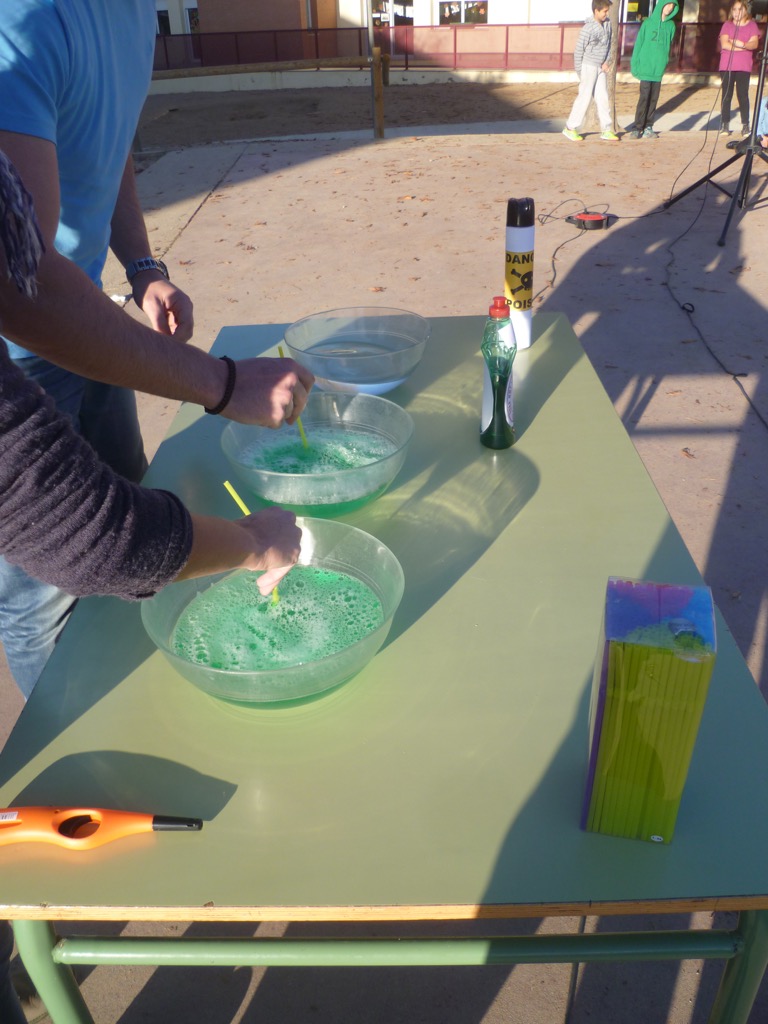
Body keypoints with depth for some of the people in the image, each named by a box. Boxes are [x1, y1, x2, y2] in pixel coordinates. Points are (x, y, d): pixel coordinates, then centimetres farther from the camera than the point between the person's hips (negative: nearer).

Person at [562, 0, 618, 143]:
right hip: (589, 67, -7)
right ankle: (570, 128, 6)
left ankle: (606, 130, 9)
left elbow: (608, 44, 12)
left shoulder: (607, 23, 4)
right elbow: (578, 50, -12)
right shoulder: (588, 29, -16)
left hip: (601, 67, 7)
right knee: (584, 98, -4)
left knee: (603, 98, 6)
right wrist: (579, 71, -9)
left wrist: (607, 62, -1)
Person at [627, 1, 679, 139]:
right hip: (646, 67, -3)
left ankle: (648, 127, 8)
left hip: (659, 68, 3)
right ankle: (637, 128, -5)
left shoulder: (671, 25, 9)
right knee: (644, 97, -9)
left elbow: (669, 45, 14)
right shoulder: (648, 23, 1)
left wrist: (665, 62, 5)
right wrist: (635, 65, -5)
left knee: (654, 99, 3)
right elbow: (638, 44, 0)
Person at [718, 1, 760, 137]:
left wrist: (743, 44, -23)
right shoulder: (727, 25, 11)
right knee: (726, 95, -2)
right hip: (726, 66, 1)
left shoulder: (752, 25, 10)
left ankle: (746, 125, -4)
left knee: (743, 95, -6)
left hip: (744, 67, -1)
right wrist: (743, 47, -8)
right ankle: (725, 125, 2)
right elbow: (724, 44, -5)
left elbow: (754, 44, -5)